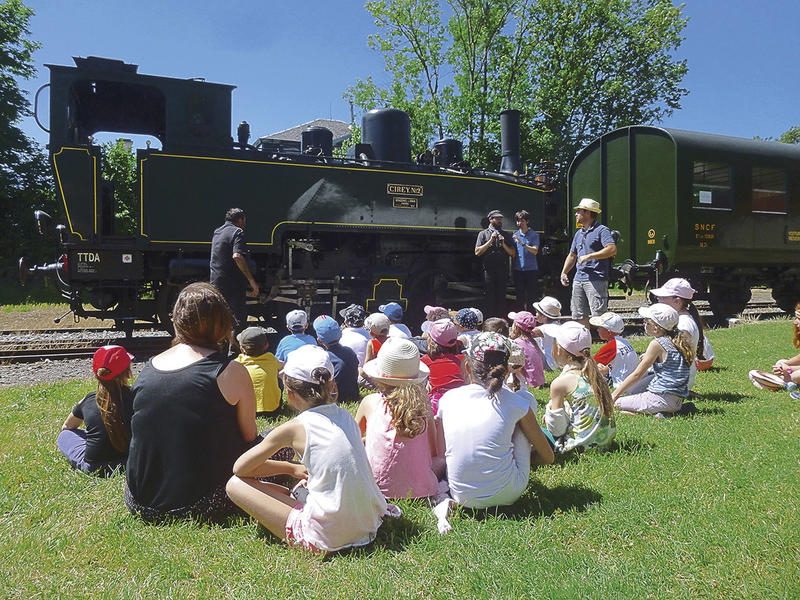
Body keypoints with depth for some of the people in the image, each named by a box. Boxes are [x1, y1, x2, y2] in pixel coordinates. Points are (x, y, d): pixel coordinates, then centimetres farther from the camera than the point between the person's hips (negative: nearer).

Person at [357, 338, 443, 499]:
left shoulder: (370, 402, -8)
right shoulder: (423, 404, -8)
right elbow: (434, 452, 2)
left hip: (379, 489, -2)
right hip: (421, 490, 2)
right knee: (441, 461, 33)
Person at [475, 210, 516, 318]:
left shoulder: (506, 235, 16)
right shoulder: (483, 234, 8)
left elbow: (513, 253, 11)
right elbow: (477, 252, -3)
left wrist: (503, 244, -5)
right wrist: (491, 241, -8)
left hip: (503, 271, 2)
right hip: (489, 270, -2)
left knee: (501, 297, 2)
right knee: (490, 298, -1)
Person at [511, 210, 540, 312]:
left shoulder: (534, 235, -1)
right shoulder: (515, 235, 9)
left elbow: (535, 251, -14)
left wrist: (522, 243, -24)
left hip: (531, 270, -3)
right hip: (518, 270, 3)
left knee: (531, 297, 0)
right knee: (519, 297, 7)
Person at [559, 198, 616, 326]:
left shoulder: (601, 230, -5)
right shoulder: (579, 233, 20)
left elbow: (612, 249, -19)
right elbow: (572, 256, 28)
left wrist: (589, 256, -19)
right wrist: (564, 273, 15)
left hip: (596, 280, -8)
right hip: (578, 279, 8)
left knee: (598, 315, -11)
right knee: (579, 316, 9)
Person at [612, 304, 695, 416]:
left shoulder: (657, 344, -14)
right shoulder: (681, 340, 7)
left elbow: (637, 375, -9)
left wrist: (614, 395, -2)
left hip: (662, 400, -9)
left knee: (615, 403, -4)